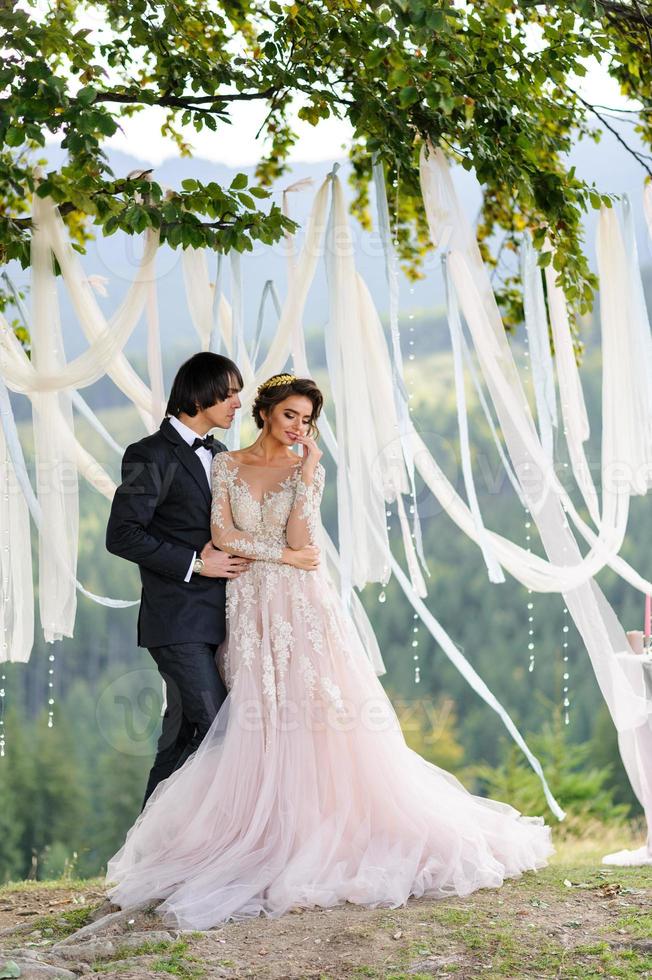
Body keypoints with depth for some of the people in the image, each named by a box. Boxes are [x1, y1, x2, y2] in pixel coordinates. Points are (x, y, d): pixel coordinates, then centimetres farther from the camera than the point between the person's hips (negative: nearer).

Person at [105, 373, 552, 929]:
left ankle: (332, 834, 0)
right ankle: (272, 836, 2)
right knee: (262, 729, -1)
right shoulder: (227, 466, 6)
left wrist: (307, 472, -11)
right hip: (252, 611, 1)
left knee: (322, 718, -6)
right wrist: (283, 552, -8)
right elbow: (223, 537, -4)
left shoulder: (307, 469, 4)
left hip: (304, 608, -1)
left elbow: (300, 541, -10)